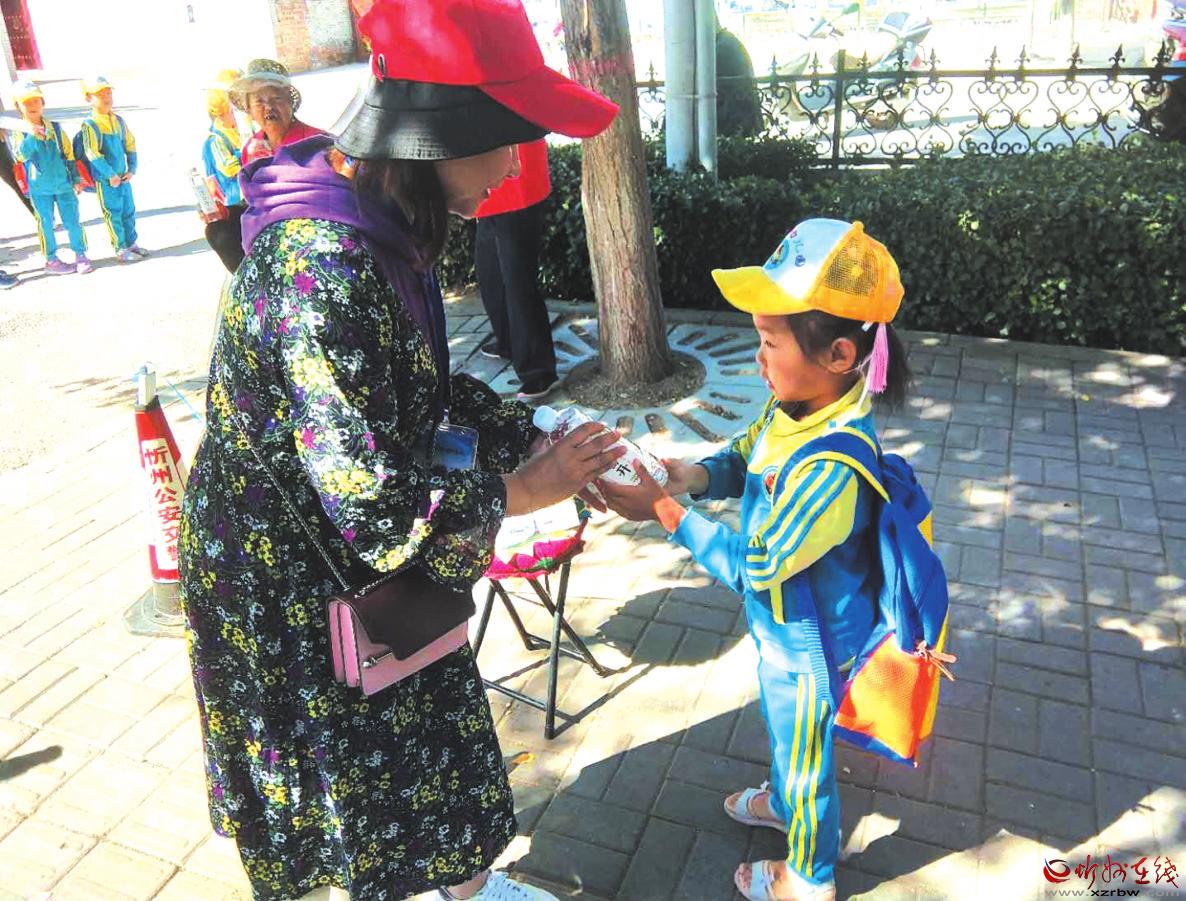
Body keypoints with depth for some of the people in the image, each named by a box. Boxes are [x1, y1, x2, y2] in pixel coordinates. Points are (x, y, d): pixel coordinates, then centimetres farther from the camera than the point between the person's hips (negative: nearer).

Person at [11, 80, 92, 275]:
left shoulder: (55, 128, 2)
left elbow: (69, 155, 8)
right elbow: (21, 155, -21)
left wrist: (75, 179, 5)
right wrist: (31, 136, -36)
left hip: (63, 184, 2)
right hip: (39, 188, -2)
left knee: (72, 221, 4)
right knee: (46, 224, 6)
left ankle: (80, 255, 16)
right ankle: (51, 260, 16)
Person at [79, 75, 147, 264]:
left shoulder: (119, 120, 6)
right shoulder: (90, 125, -14)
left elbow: (130, 146, 11)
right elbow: (92, 154, -20)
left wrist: (132, 169, 1)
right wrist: (110, 175, -22)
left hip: (123, 177, 6)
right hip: (106, 180, -6)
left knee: (129, 211, 15)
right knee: (113, 215, 2)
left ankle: (132, 243, 29)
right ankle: (121, 250, 10)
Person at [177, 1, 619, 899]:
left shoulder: (385, 228, -4)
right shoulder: (324, 265, -34)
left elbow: (426, 385, 7)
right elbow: (374, 503, -33)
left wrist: (541, 444, -3)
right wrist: (518, 491, -18)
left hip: (359, 553, 9)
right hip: (287, 580, -8)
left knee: (433, 723, 25)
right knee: (361, 762, 16)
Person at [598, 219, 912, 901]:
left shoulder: (830, 468, -40)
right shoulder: (796, 406, -14)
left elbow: (752, 567, -30)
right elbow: (744, 459, 3)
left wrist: (668, 514, -27)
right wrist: (695, 475, -17)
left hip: (807, 649, -8)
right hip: (787, 628, 8)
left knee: (802, 756, 19)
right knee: (788, 736, 34)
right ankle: (785, 800, 64)